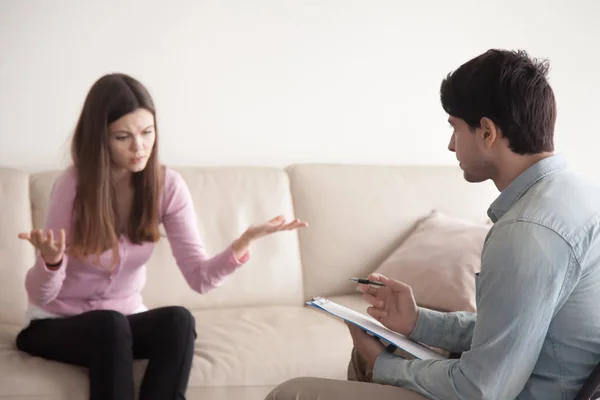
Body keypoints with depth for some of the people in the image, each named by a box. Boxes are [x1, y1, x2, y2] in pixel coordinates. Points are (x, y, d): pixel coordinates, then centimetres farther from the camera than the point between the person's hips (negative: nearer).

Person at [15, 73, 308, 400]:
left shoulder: (167, 185, -10)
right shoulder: (73, 185, -20)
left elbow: (200, 277, -16)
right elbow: (40, 295, -19)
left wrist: (245, 241, -33)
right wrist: (50, 261, -42)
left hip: (124, 317, 3)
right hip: (57, 324, -3)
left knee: (178, 320, -28)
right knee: (110, 325, -34)